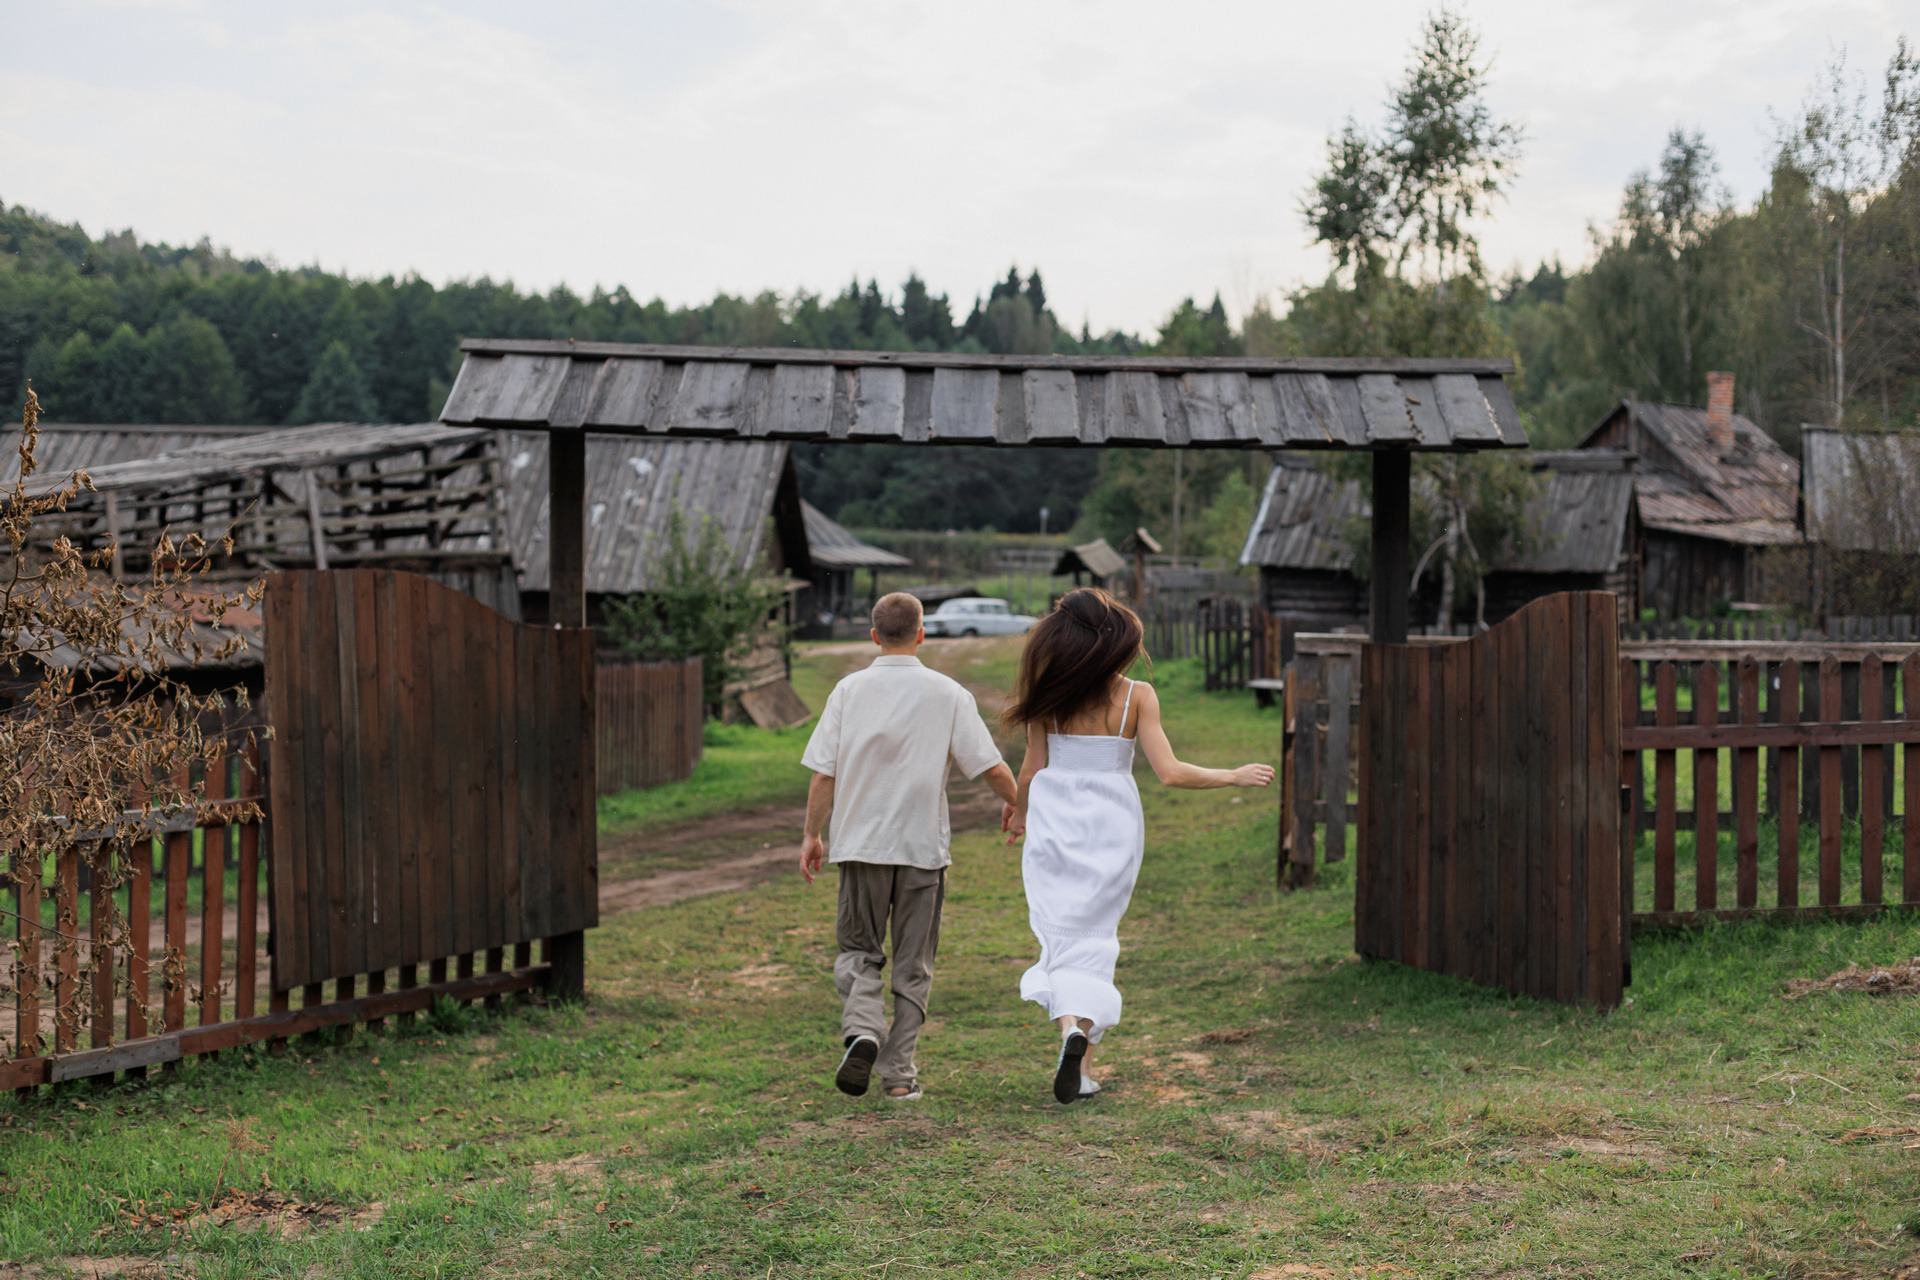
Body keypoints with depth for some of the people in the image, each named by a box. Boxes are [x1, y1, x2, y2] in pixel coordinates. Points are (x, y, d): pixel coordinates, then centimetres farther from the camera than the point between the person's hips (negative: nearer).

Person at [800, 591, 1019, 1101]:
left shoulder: (849, 690, -2)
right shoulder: (948, 694, -4)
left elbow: (823, 773, -3)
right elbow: (992, 768, -5)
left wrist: (812, 835, 10)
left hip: (861, 845, 0)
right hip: (924, 847, 0)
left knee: (858, 951, 13)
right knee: (913, 964, 10)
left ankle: (862, 1028, -13)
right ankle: (899, 1072, 11)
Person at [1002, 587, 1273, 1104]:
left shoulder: (1049, 694, -5)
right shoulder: (1138, 695, -7)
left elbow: (1031, 770, 1)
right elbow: (1169, 772, -11)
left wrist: (1018, 811, 22)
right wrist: (1235, 777, 3)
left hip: (1055, 820, 0)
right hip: (1112, 825, 0)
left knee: (1062, 935, 6)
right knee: (1095, 936, 12)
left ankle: (1071, 1024, -21)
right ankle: (1082, 1064, 6)